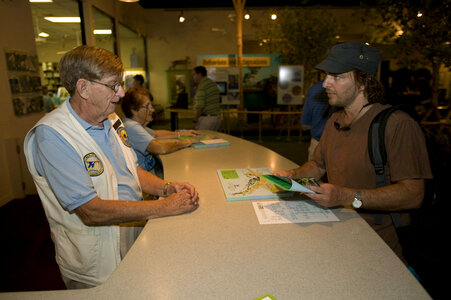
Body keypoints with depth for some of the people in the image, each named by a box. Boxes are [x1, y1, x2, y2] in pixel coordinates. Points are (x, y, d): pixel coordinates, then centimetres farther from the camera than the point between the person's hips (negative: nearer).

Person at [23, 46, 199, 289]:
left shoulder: (110, 120, 4)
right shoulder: (51, 135, -22)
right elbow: (91, 211, -27)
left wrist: (167, 188, -7)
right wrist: (165, 207, -25)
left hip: (137, 242, 7)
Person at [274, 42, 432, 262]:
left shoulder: (398, 124, -14)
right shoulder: (334, 121, 12)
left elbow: (413, 194, -20)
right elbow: (318, 164, 22)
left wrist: (347, 197, -29)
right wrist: (293, 175, 2)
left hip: (376, 243, -6)